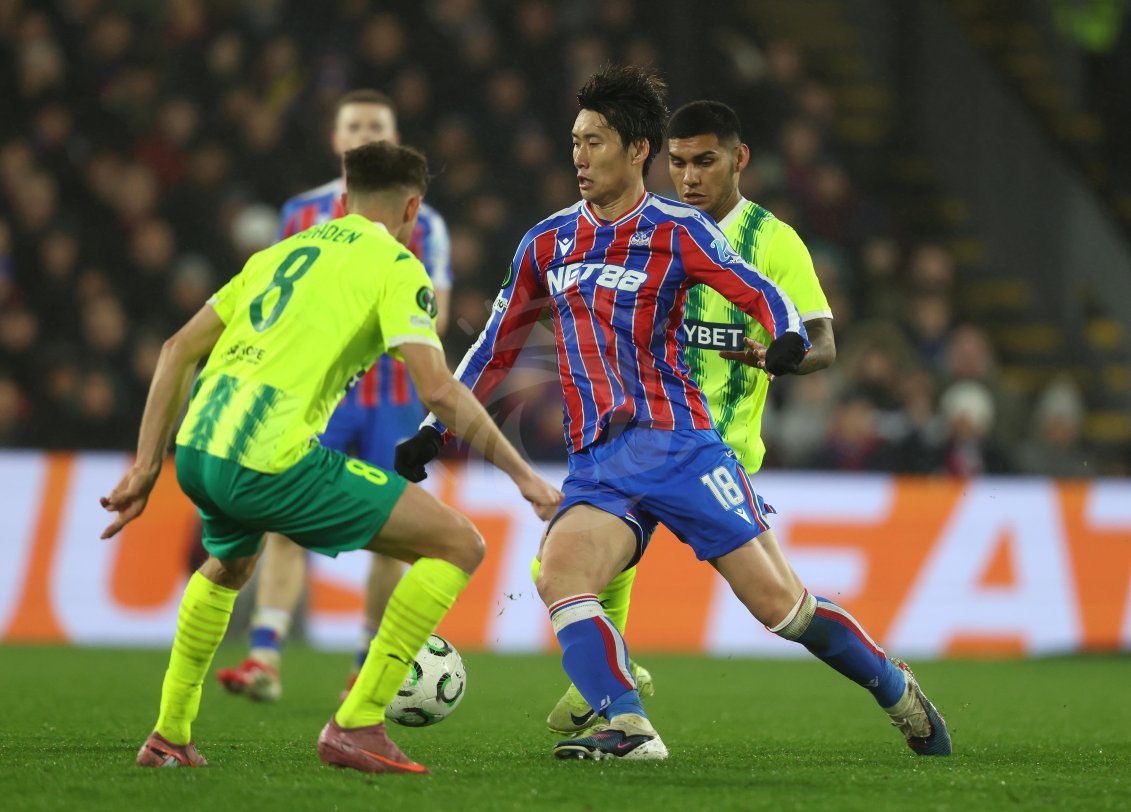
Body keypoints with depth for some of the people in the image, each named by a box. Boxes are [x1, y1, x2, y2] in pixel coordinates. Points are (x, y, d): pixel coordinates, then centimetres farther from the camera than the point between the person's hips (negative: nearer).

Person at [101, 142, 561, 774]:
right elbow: (438, 389, -10)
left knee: (228, 567, 41)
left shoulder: (283, 252, 24)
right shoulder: (396, 266, 4)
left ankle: (169, 735, 37)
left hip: (196, 448, 8)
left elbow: (180, 349, 22)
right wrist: (522, 474, -2)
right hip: (272, 460, -8)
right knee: (458, 545, 0)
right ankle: (357, 726, -4)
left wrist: (147, 467, 24)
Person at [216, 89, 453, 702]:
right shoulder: (302, 214, 9)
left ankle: (368, 669, 14)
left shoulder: (421, 222, 4)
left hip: (392, 398, -1)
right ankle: (264, 662, -18)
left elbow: (433, 317, -2)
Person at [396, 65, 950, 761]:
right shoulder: (547, 244, 12)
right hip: (596, 463, 4)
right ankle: (628, 729, -31)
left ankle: (896, 689, 17)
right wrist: (435, 430, 18)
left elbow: (763, 295, -6)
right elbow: (497, 349, 22)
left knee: (780, 603, -6)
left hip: (677, 440, -4)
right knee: (559, 576, -26)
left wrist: (787, 339, -29)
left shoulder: (676, 231, 0)